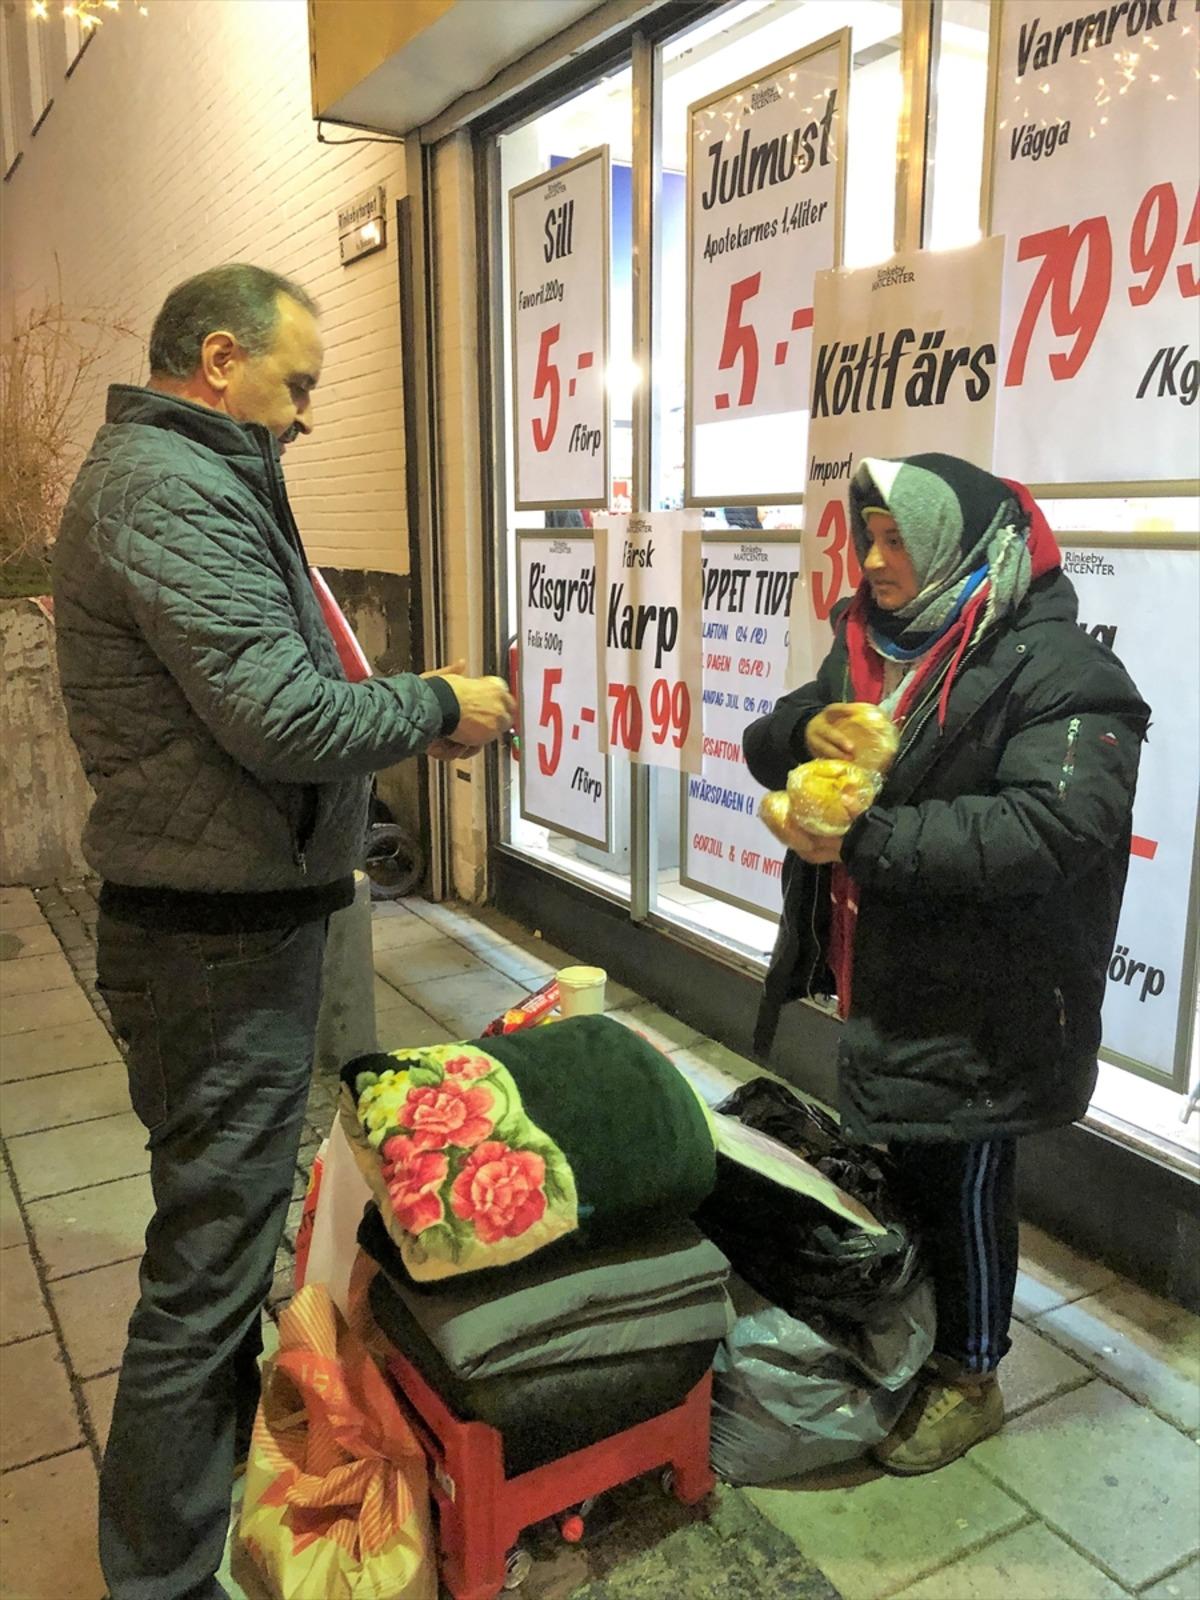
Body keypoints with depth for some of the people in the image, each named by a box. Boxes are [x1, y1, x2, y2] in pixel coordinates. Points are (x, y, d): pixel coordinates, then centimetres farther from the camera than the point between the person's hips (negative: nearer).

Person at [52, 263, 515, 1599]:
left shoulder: (187, 477, 16)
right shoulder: (168, 490, -18)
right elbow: (283, 718, -26)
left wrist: (411, 718, 8)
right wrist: (435, 706, -10)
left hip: (230, 920, 11)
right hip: (221, 937, -11)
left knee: (227, 1228, 25)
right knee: (208, 1252, 2)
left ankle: (226, 1441, 46)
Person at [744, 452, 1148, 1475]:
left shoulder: (1055, 669, -18)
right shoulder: (872, 644, 8)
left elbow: (1050, 826, -31)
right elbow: (764, 746, 12)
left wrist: (864, 839, -29)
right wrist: (807, 730, -13)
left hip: (980, 1005, -8)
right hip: (880, 981, 8)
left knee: (962, 1186, 9)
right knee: (889, 1164, 23)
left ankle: (970, 1376, 33)